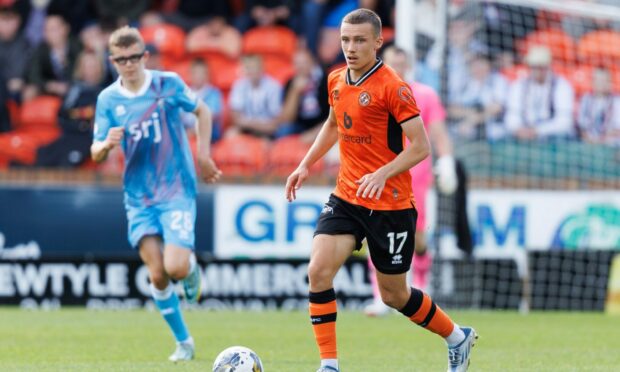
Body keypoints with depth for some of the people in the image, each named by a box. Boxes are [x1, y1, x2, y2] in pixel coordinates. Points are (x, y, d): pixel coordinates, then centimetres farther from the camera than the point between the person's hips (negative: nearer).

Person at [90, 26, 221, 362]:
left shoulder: (168, 84, -5)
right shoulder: (108, 100, -1)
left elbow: (202, 111, 12)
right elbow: (96, 154, 1)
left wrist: (203, 156, 6)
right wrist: (107, 144, -22)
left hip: (177, 190, -2)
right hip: (139, 196, 2)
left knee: (176, 267, -18)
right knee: (157, 275, -5)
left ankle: (192, 269, 20)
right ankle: (183, 342, 13)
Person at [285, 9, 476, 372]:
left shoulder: (393, 87, -16)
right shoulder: (337, 81, 6)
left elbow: (420, 146, -17)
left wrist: (383, 174, -30)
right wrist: (305, 166, 19)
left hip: (390, 203, -6)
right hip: (345, 198, 6)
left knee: (394, 295, 6)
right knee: (318, 271, -15)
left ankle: (458, 338, 32)